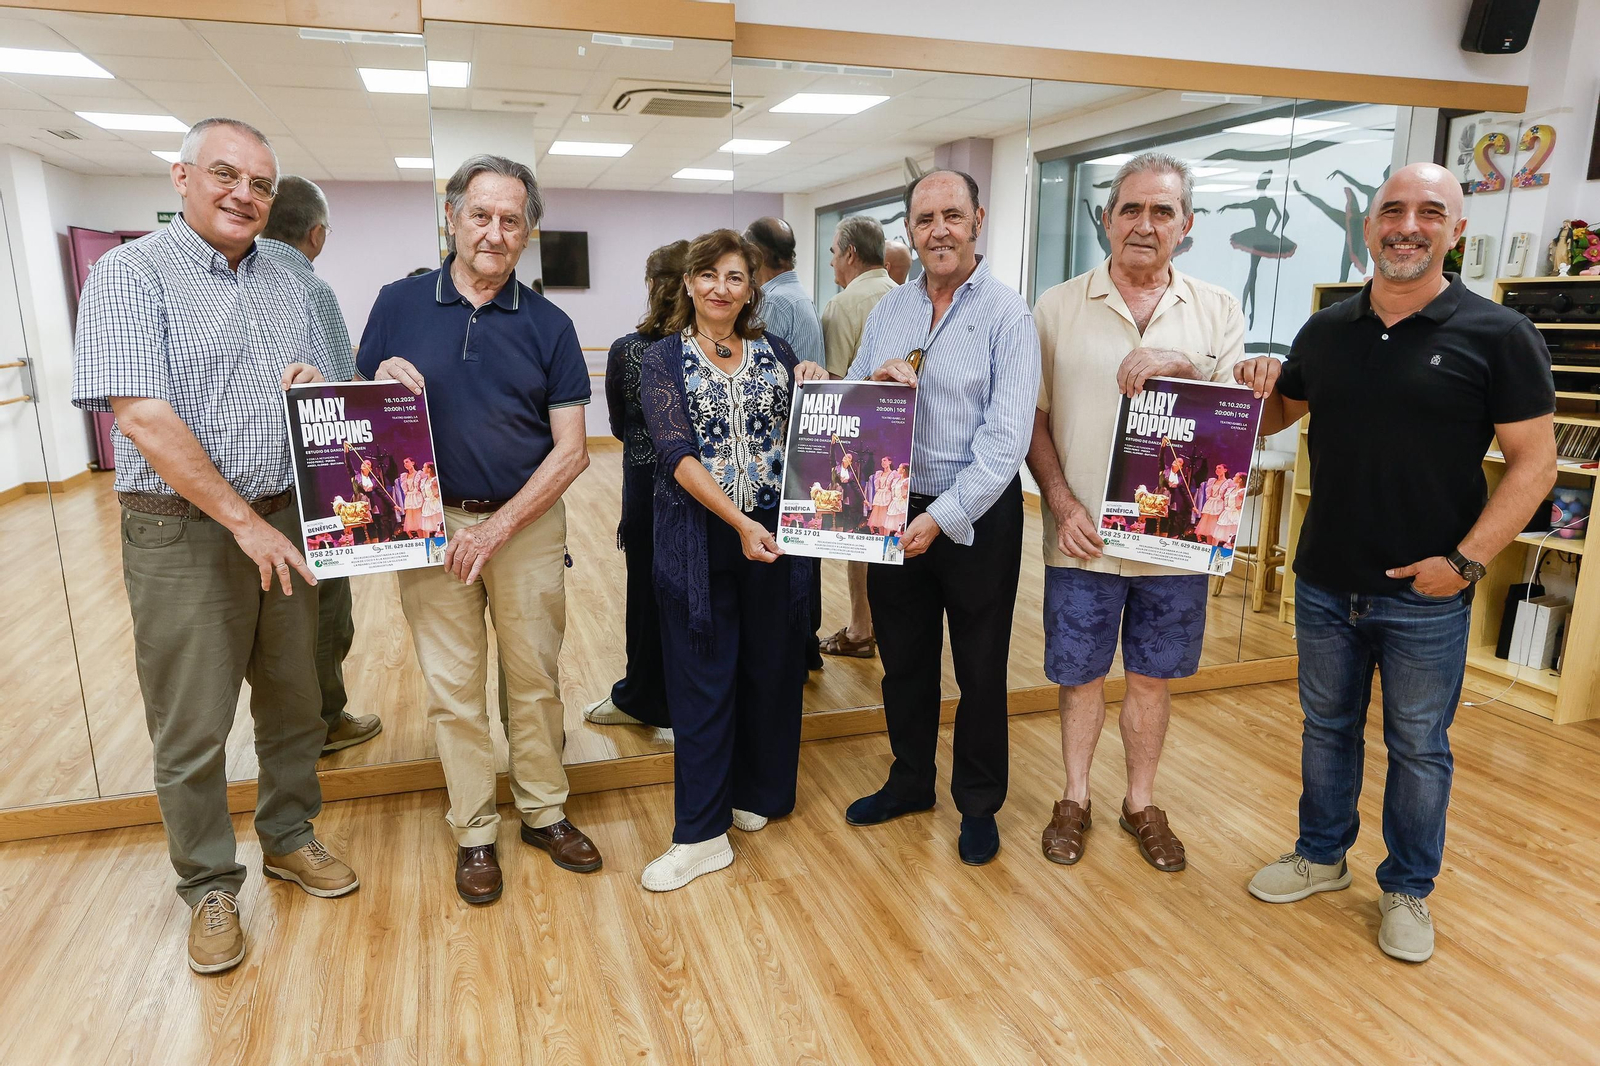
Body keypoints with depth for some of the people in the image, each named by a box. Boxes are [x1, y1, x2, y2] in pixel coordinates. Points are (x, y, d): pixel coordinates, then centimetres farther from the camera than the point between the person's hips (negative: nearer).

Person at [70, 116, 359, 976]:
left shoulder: (283, 285, 12)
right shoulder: (131, 273, -6)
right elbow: (143, 419, -16)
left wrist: (316, 385, -5)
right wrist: (244, 522, -18)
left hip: (285, 521, 6)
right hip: (185, 530, -5)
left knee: (294, 701, 15)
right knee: (192, 729, 4)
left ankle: (288, 837, 35)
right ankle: (209, 887, 22)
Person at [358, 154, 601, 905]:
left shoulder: (548, 325, 1)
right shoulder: (399, 305, 2)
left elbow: (570, 449, -3)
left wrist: (500, 526, -11)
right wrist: (382, 382, -16)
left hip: (527, 524, 0)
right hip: (430, 524, 0)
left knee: (535, 677, 10)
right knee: (453, 687, 7)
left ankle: (544, 812, 29)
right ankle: (474, 833, 24)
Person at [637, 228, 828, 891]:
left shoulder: (776, 354, 9)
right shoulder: (665, 359, 0)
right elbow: (677, 453, -11)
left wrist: (815, 393, -7)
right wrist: (739, 521, -21)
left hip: (776, 536, 3)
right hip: (700, 542, -2)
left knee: (772, 669, 11)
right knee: (702, 682, 3)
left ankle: (758, 792, 33)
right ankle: (702, 834, 13)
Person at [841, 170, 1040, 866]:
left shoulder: (1007, 315, -10)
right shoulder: (888, 310, 7)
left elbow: (1006, 438, -17)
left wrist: (943, 518, -21)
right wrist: (876, 381, -13)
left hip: (976, 516, -5)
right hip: (894, 512, 5)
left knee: (980, 671, 10)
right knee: (904, 661, 18)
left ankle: (978, 804, 31)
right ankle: (910, 783, 39)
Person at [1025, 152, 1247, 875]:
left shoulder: (1216, 311, 4)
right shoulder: (1058, 307, 1)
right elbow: (1033, 416, 0)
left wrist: (1184, 366, -21)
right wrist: (1062, 502, -11)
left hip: (1176, 534, 1)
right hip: (1082, 536, -1)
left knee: (1152, 677, 14)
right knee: (1080, 675, 11)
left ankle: (1141, 803, 34)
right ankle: (1074, 798, 32)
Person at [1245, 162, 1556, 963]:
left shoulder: (1497, 335, -8)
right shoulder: (1324, 332, 4)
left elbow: (1534, 462, -9)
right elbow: (1274, 416, 16)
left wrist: (1466, 560, -18)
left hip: (1426, 595, -3)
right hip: (1325, 585, 4)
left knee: (1419, 747, 11)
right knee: (1327, 727, 18)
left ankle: (1407, 891, 31)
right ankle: (1321, 857, 37)